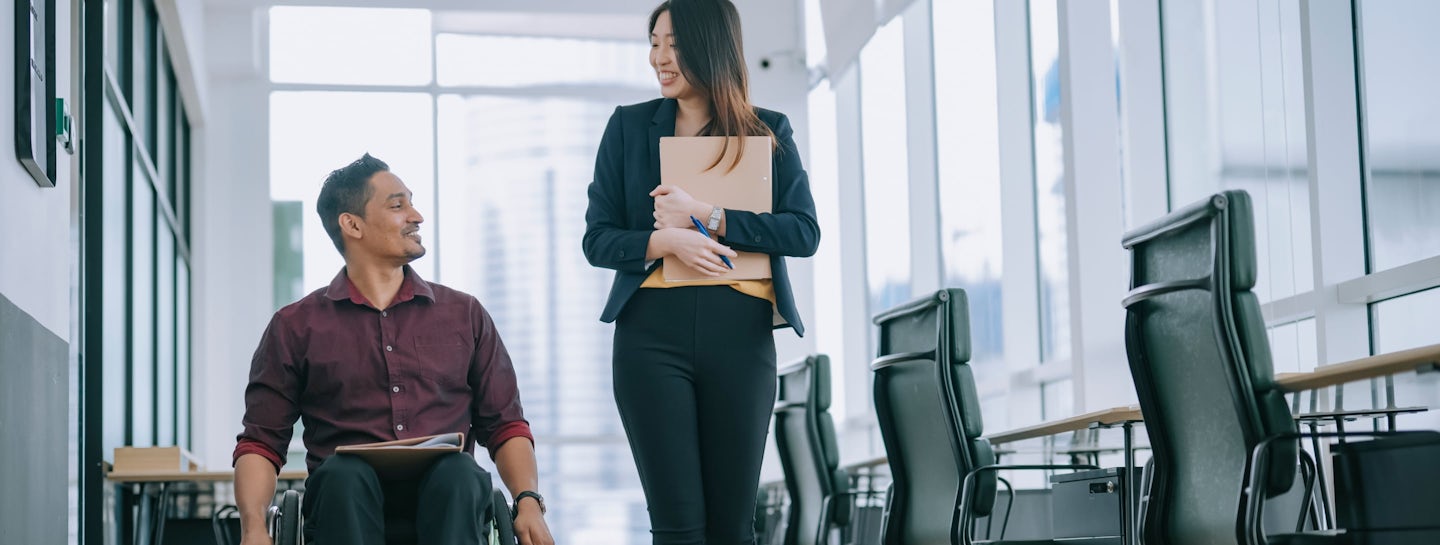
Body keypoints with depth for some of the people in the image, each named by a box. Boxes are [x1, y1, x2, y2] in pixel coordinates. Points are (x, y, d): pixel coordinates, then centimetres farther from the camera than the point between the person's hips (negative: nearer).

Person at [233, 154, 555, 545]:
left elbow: (505, 425, 17)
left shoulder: (465, 315, 20)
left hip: (444, 497, 1)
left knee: (457, 470, -34)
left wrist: (528, 501, -4)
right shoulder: (297, 326, 15)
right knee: (344, 472, -35)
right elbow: (261, 442, 9)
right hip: (345, 498, -1)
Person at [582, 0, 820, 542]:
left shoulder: (769, 132, 9)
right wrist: (665, 241, -13)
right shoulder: (629, 127, 9)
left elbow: (805, 232, -2)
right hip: (652, 331, 0)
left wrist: (705, 216, -11)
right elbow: (597, 239, 6)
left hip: (739, 332, 0)